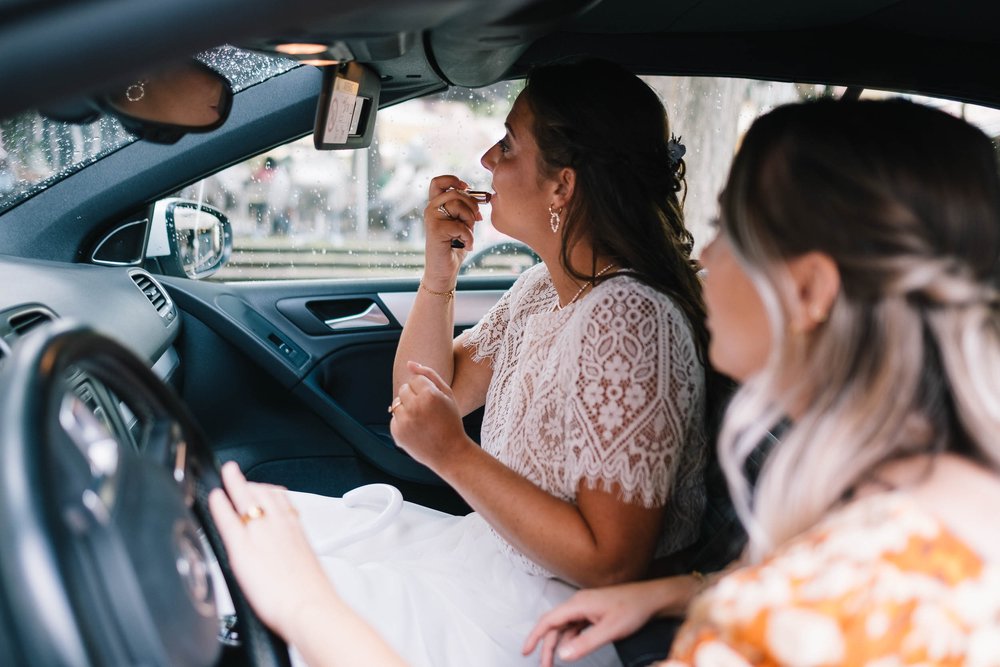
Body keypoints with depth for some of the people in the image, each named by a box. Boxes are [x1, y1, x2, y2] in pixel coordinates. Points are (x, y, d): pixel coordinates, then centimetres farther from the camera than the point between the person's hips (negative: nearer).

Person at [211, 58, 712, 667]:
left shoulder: (627, 321, -25)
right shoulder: (545, 288, 5)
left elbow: (613, 562, -25)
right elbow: (429, 394, 11)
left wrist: (455, 456, -25)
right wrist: (440, 273, -4)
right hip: (488, 546, 9)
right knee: (250, 522, 5)